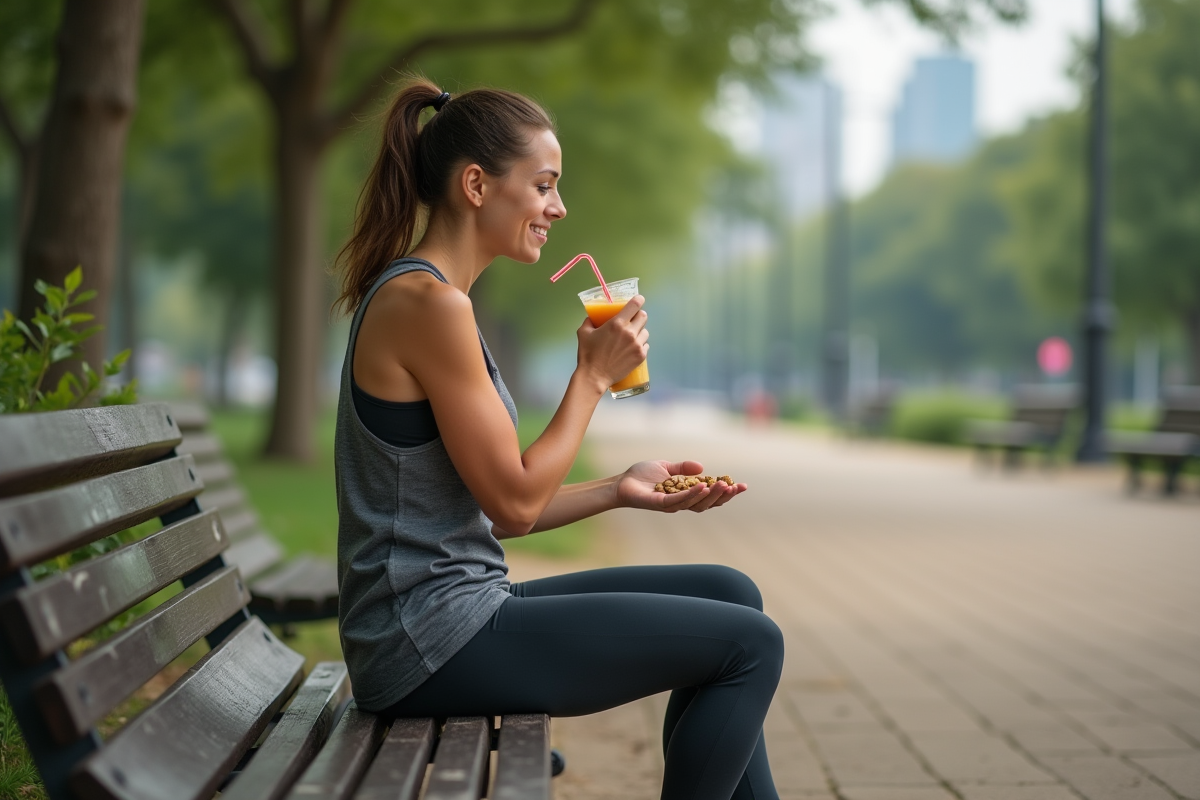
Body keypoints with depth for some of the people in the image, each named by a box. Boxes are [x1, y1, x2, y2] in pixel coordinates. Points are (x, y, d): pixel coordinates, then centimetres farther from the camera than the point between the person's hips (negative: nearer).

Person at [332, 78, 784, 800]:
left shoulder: (421, 296, 14)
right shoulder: (428, 303, -17)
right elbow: (513, 503, -17)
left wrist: (619, 490, 6)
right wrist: (594, 375, -7)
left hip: (457, 610, 10)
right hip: (432, 643, -10)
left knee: (730, 595, 15)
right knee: (750, 643, -8)